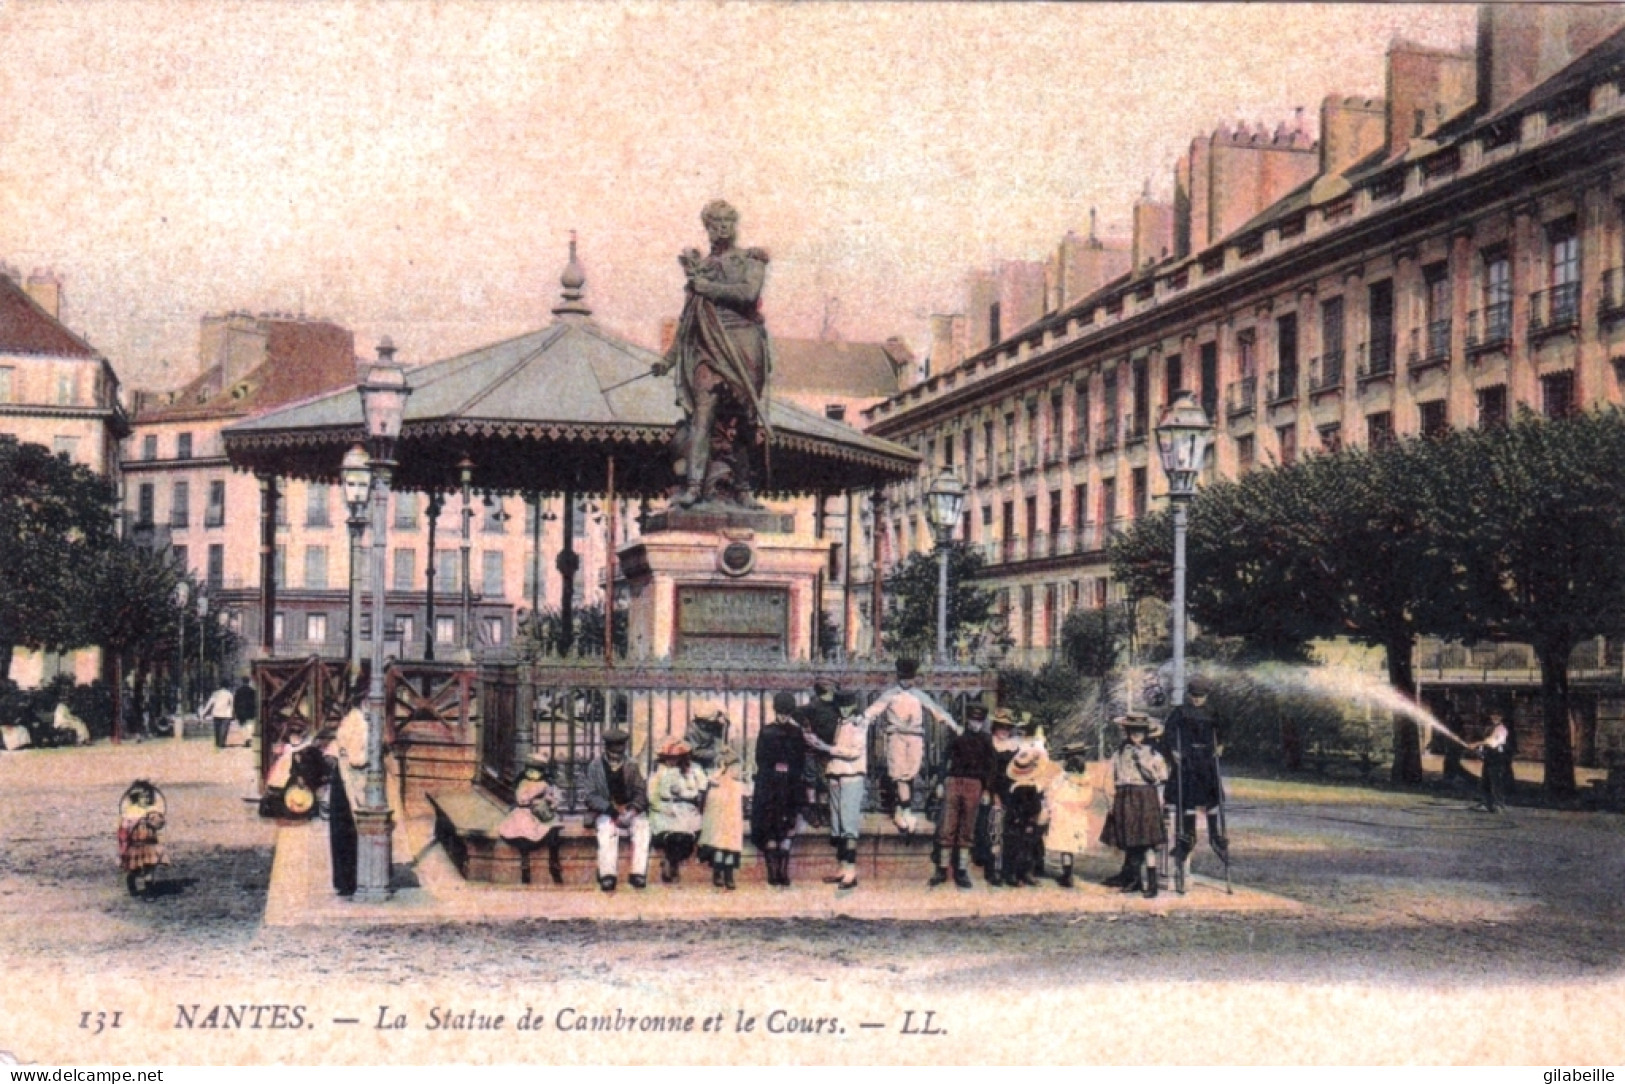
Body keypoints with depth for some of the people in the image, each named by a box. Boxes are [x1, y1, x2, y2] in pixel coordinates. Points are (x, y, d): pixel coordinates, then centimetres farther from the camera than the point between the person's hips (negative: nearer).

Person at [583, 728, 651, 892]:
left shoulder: (631, 765, 6)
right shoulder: (595, 766, 0)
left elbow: (640, 792, 2)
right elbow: (591, 796, -5)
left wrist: (632, 810, -18)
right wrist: (613, 810, -19)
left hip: (629, 810, 2)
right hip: (605, 812, -2)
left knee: (642, 825, -30)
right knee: (607, 828, -35)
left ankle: (638, 873, -33)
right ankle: (607, 876, -40)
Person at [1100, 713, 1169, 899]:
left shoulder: (1153, 754, 3)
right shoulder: (1120, 753, 11)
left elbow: (1160, 779, 4)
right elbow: (1114, 780, 12)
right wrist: (1113, 802, 7)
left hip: (1146, 798, -4)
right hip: (1125, 799, 4)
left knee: (1148, 842, -9)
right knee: (1129, 842, 7)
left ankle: (1151, 883, -10)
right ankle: (1137, 878, 22)